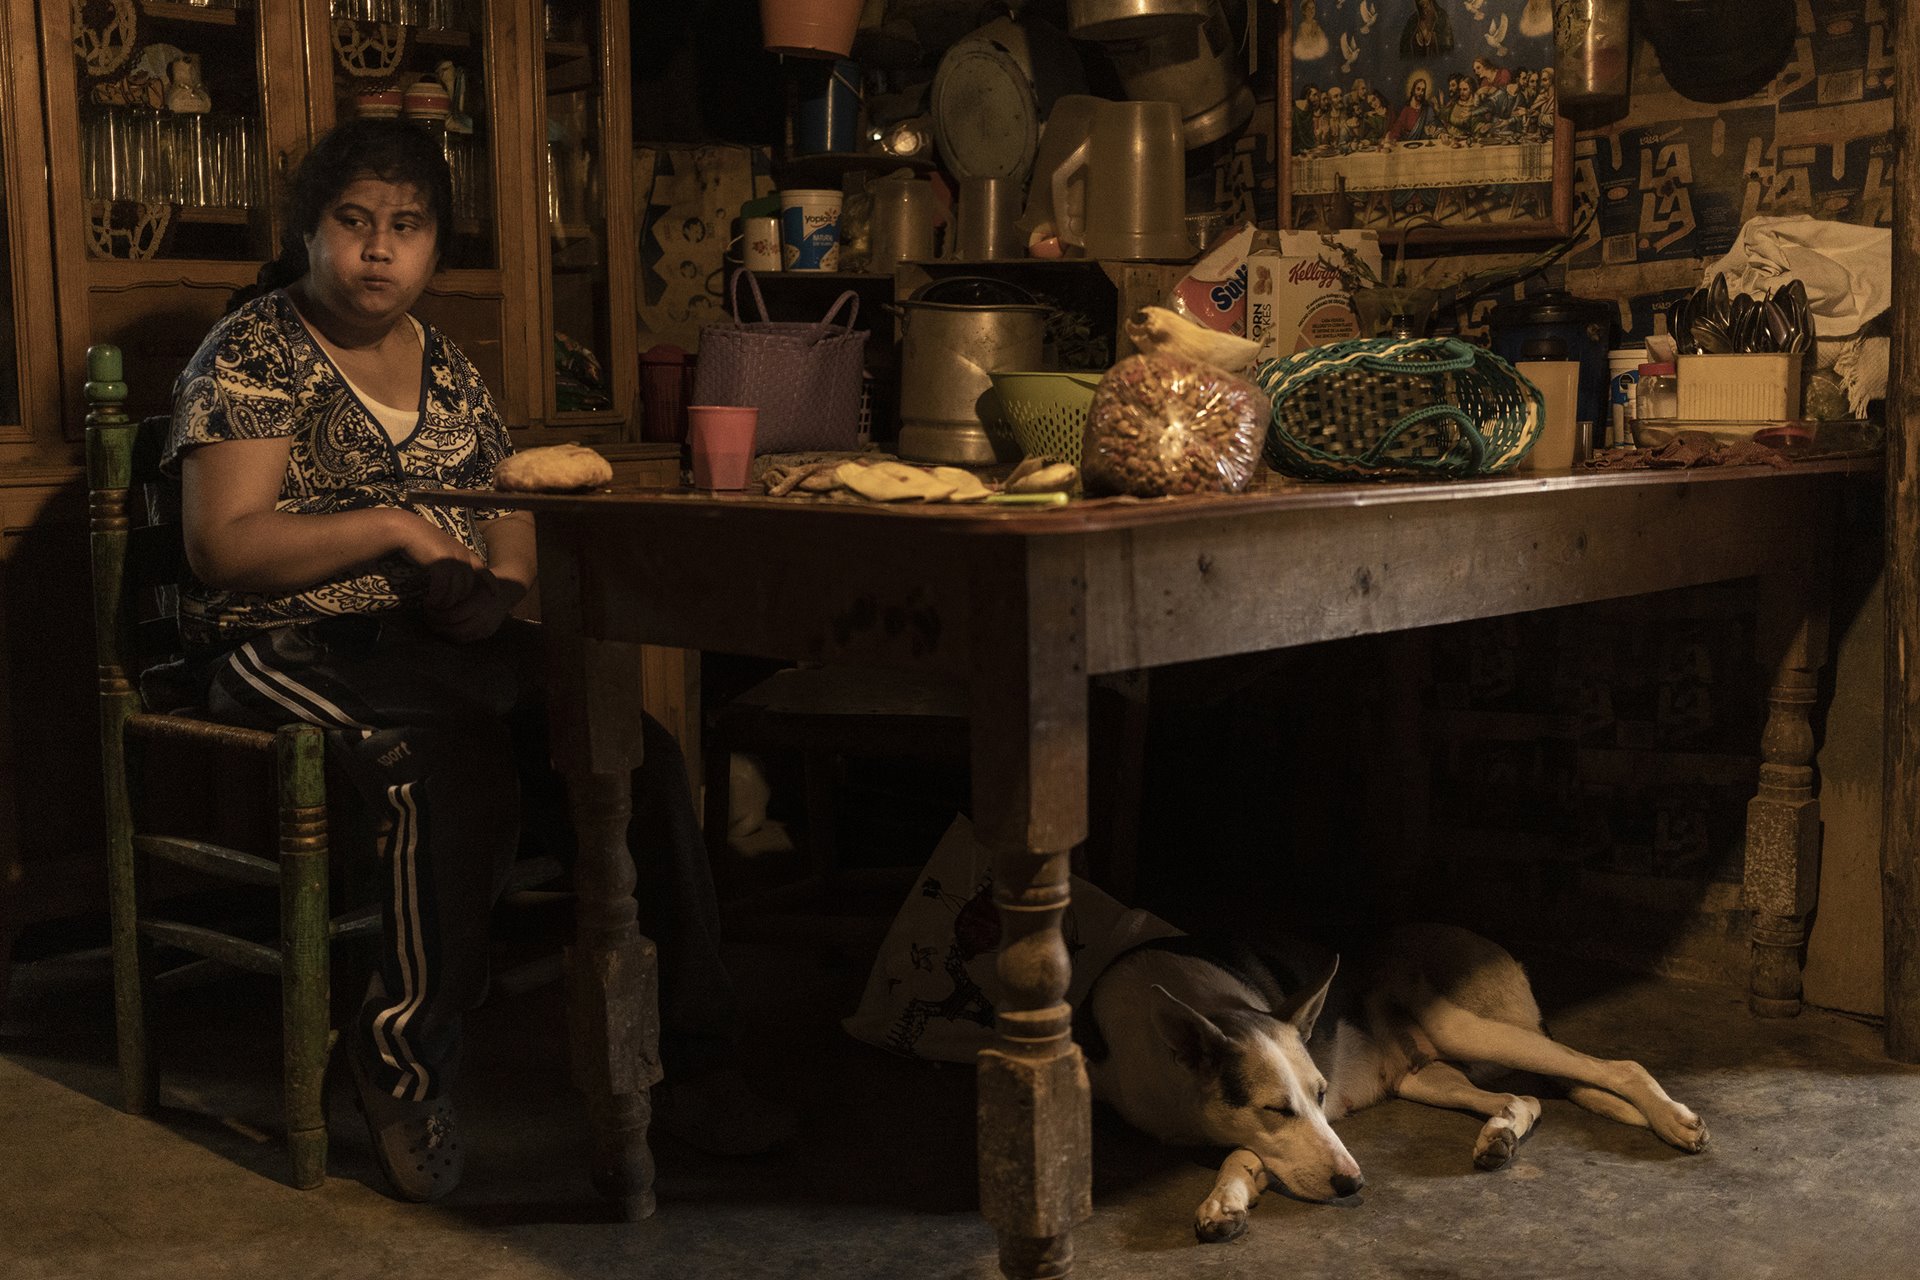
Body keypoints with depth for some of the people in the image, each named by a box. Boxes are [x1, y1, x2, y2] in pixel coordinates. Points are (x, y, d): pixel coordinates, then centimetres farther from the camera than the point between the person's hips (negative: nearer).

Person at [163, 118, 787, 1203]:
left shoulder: (445, 366, 20)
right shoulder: (253, 357, 1)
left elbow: (511, 515, 20)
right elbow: (222, 547, -9)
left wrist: (500, 583, -3)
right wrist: (388, 526, -15)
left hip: (438, 641, 6)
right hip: (294, 646, -5)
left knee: (636, 742, -20)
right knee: (457, 753, -36)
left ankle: (689, 1054, -13)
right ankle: (410, 1057, -17)